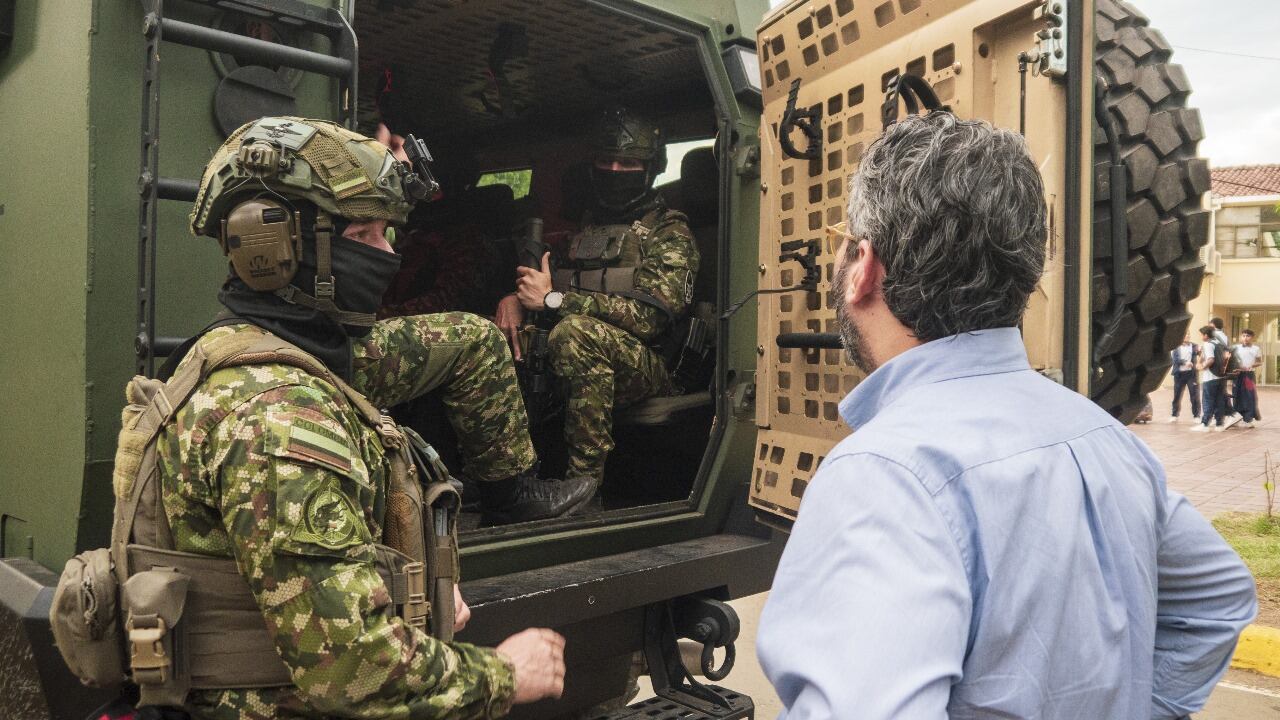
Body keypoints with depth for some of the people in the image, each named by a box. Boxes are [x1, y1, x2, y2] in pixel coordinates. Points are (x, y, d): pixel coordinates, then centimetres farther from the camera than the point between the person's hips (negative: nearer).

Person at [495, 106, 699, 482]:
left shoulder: (669, 232, -1)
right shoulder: (587, 228, 20)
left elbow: (649, 317, -16)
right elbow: (542, 285, 23)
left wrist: (552, 299, -14)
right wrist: (515, 299, -4)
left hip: (654, 371, -6)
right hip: (590, 366, 6)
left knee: (574, 332, -34)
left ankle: (584, 482, -29)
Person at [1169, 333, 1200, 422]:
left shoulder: (1194, 346, 6)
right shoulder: (1175, 347, 3)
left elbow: (1198, 353, -10)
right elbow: (1175, 359, -8)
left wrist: (1199, 351, -32)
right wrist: (1185, 362, -24)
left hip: (1191, 373, 0)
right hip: (1179, 373, 0)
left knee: (1195, 395, -2)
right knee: (1177, 395, 7)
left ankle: (1196, 415, 6)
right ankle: (1174, 415, 18)